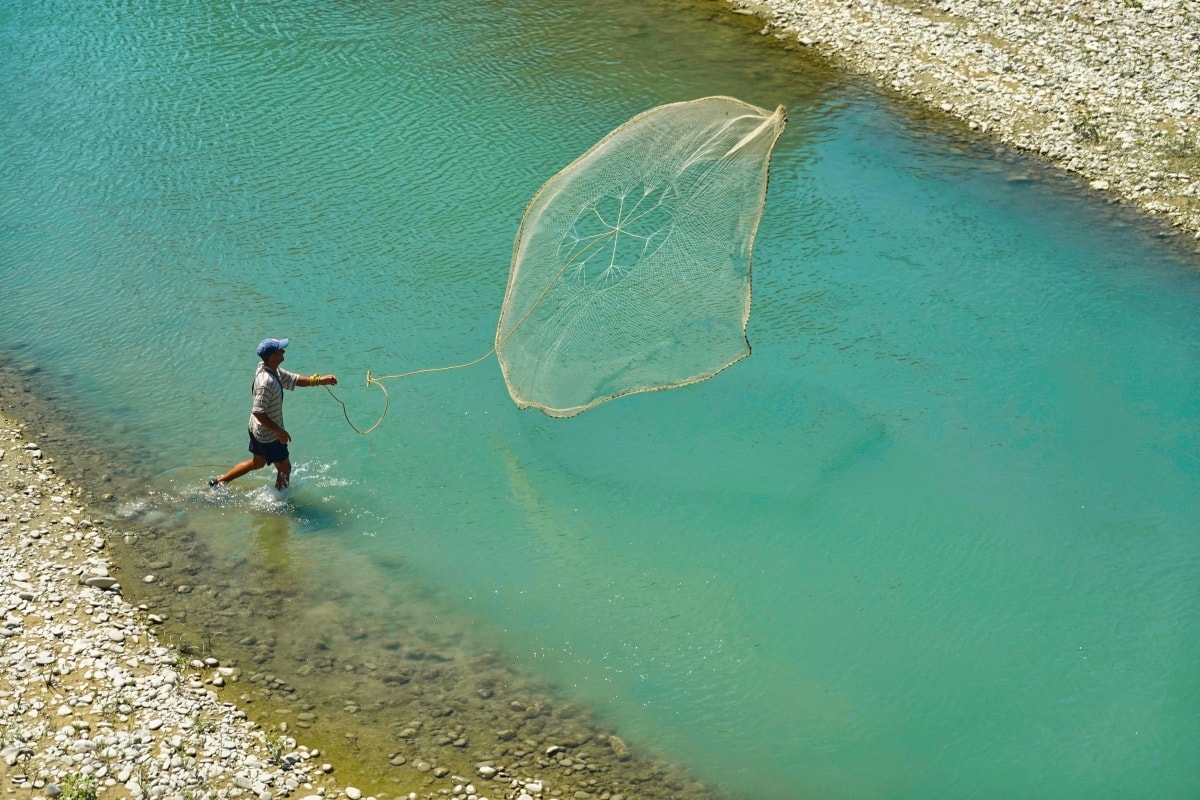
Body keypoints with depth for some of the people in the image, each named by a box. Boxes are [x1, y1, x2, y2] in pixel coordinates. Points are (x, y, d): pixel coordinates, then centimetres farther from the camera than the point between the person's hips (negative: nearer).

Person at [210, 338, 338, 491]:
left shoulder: (274, 371, -3)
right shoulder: (266, 382, -32)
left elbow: (295, 379, 7)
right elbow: (258, 412, -31)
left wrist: (320, 380, -5)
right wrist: (279, 431, -25)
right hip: (269, 435, -10)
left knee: (257, 463, 28)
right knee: (285, 468, 11)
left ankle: (219, 482, 34)